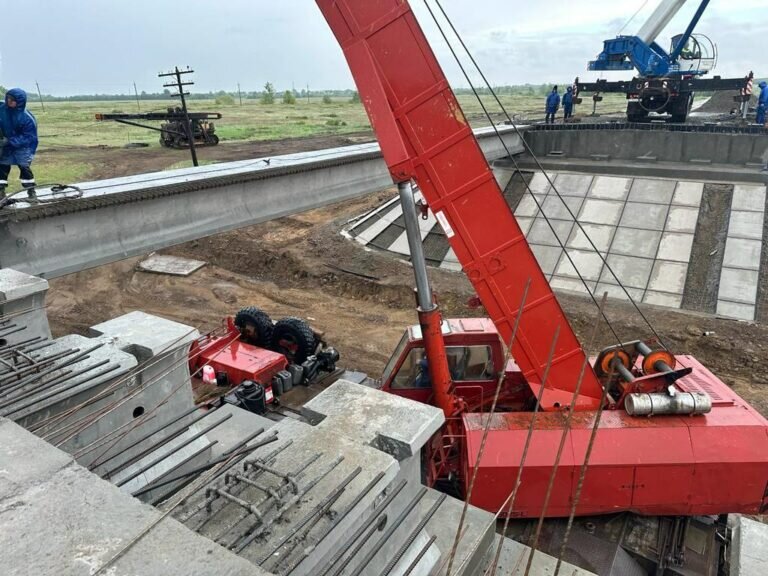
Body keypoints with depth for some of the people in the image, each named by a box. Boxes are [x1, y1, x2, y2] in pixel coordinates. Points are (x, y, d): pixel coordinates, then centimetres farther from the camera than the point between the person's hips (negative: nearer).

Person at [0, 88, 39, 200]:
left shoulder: (27, 118, -22)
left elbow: (29, 137, -19)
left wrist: (12, 141, -26)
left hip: (23, 146, -4)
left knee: (24, 167, -5)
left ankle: (31, 191, 6)